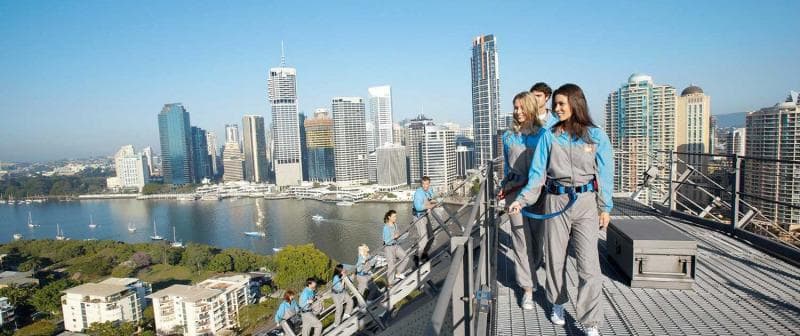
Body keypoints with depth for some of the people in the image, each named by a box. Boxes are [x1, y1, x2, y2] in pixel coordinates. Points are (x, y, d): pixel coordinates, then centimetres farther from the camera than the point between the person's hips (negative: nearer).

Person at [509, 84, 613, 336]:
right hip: (555, 202, 2)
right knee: (555, 258, 13)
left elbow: (604, 174, 4)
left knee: (589, 265, -5)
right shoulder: (548, 136, 2)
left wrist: (605, 207, 3)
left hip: (586, 202, -1)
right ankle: (557, 304, 35)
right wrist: (522, 199, -10)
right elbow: (537, 173, 0)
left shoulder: (596, 136, 0)